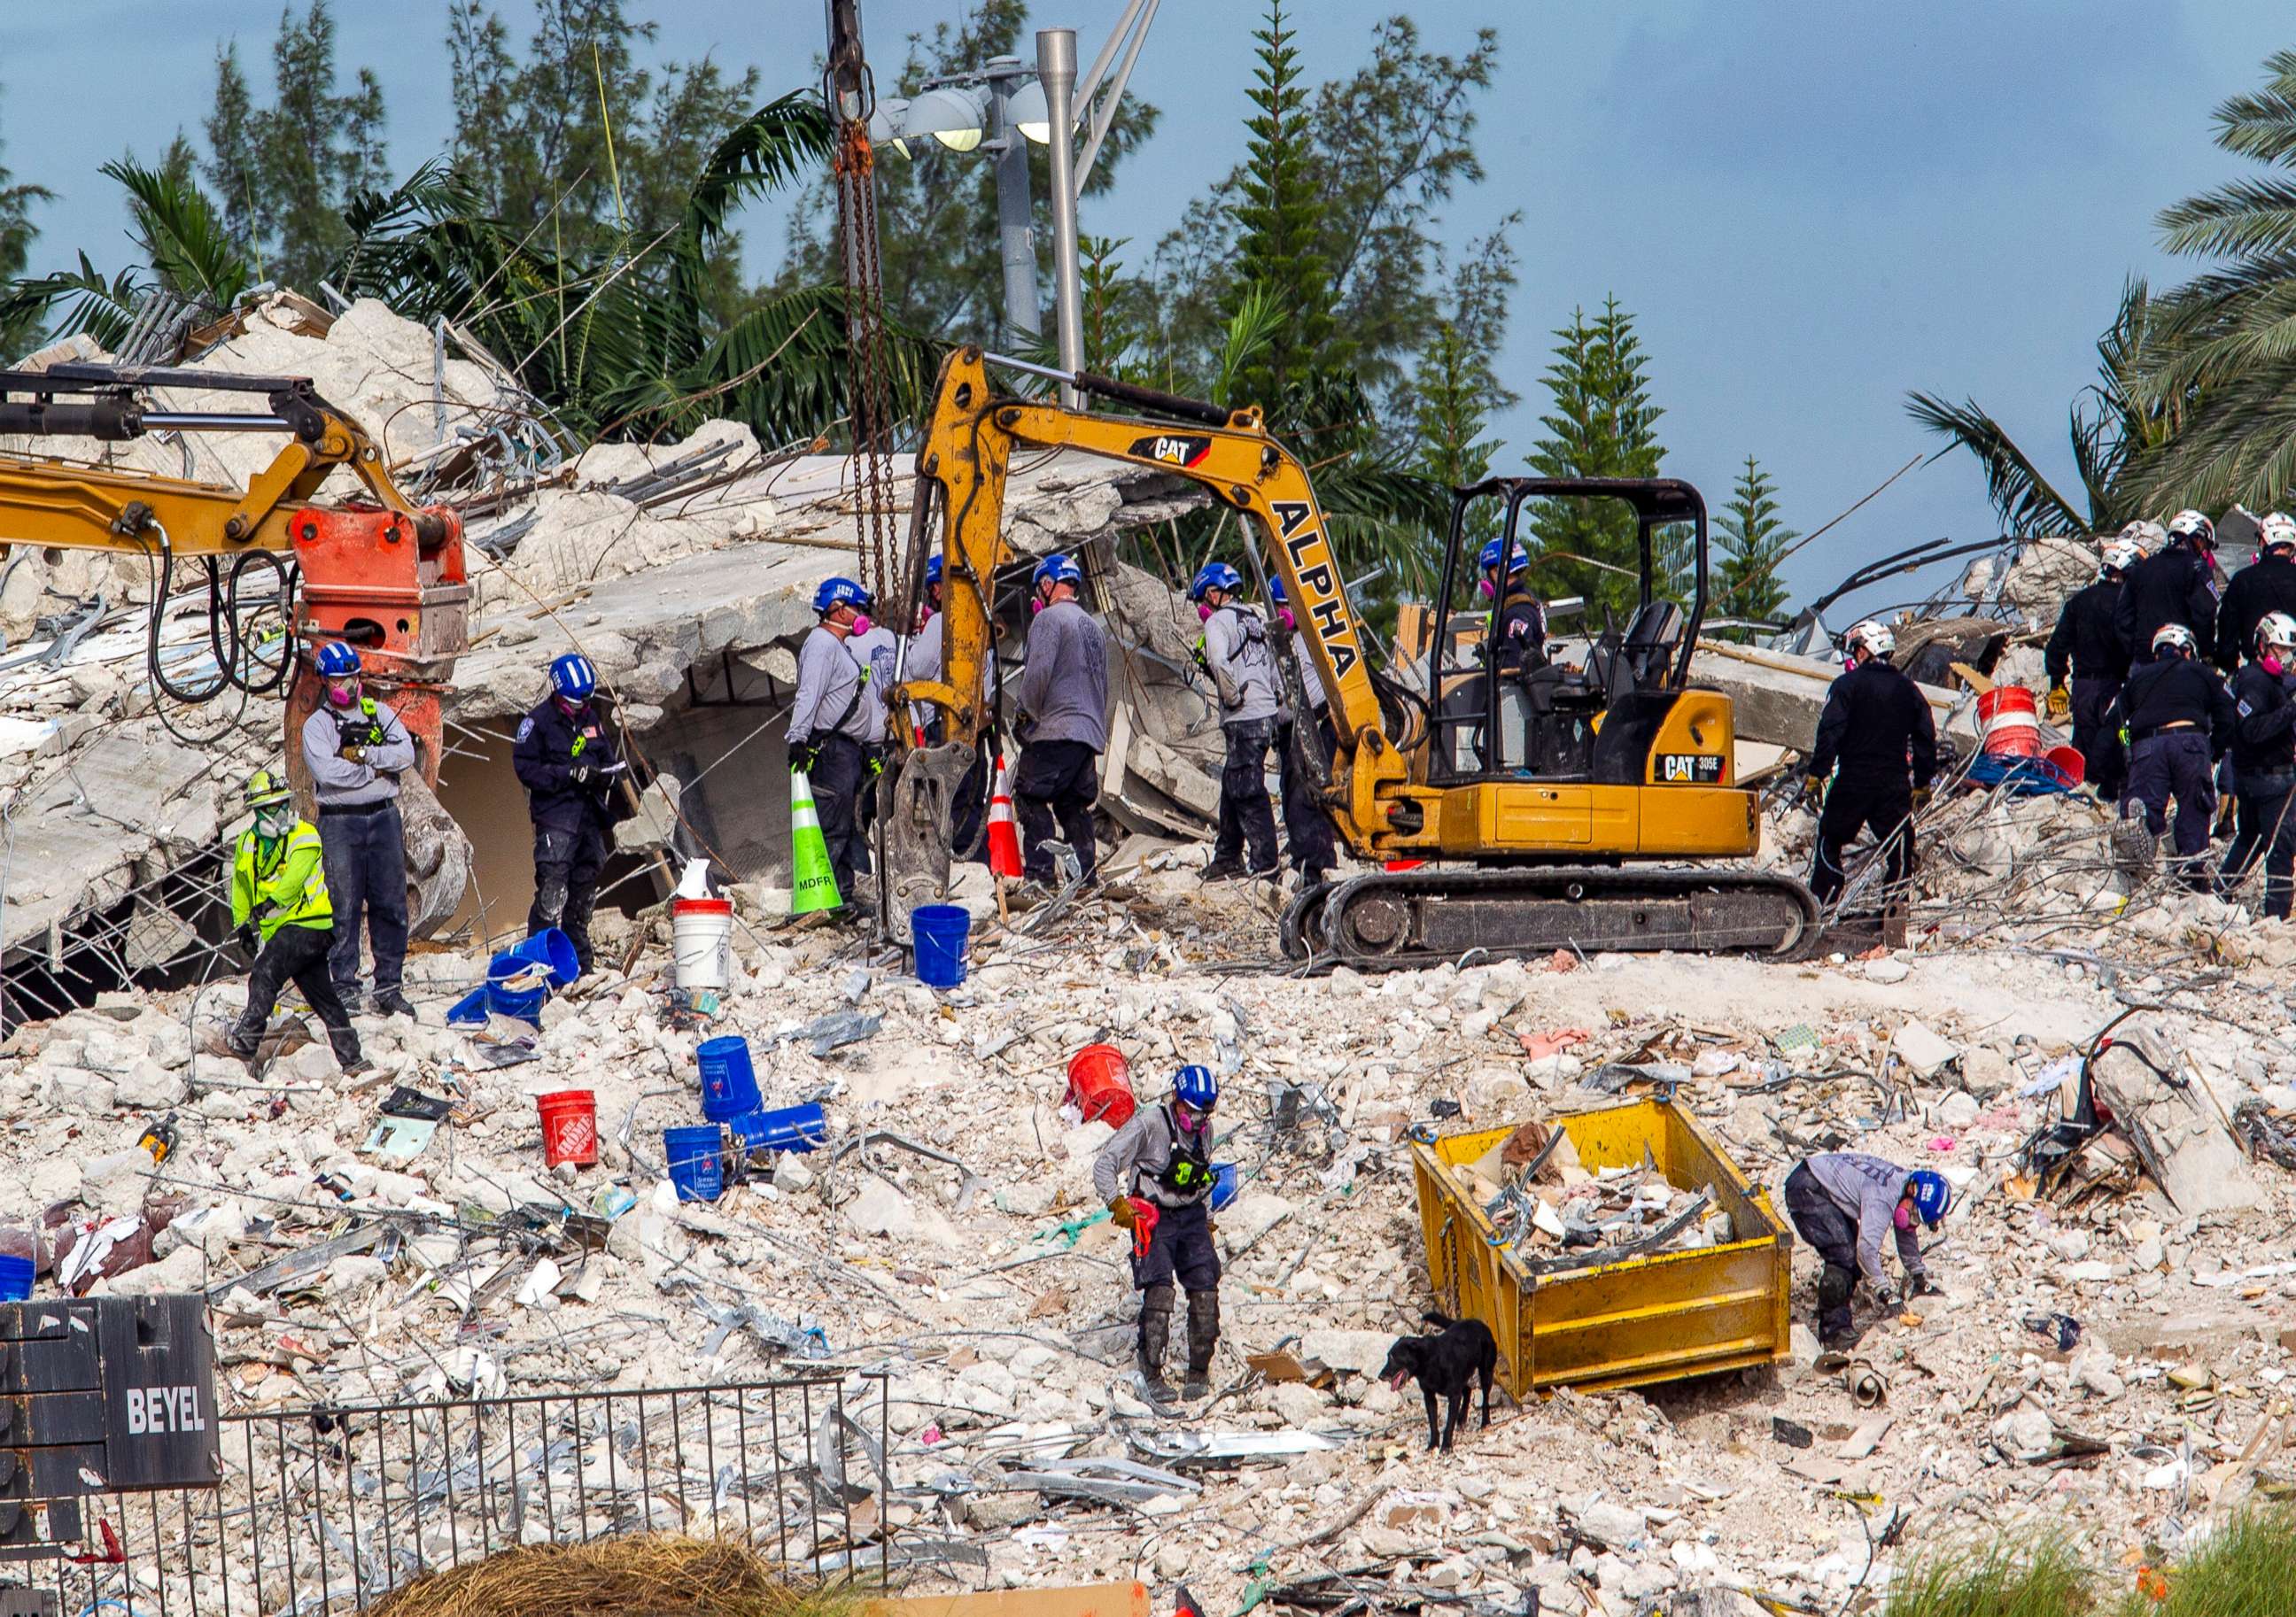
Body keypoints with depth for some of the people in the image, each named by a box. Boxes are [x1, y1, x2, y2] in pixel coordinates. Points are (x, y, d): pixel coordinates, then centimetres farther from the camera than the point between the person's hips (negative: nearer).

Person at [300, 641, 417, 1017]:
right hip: (340, 821, -3)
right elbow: (327, 771, -15)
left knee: (391, 905, 3)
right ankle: (344, 986, 3)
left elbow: (405, 754, -4)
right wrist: (376, 768, -9)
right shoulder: (316, 725, 2)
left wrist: (363, 754, -12)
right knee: (345, 906, -3)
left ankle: (389, 986, 9)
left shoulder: (380, 714, 11)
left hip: (384, 817, 3)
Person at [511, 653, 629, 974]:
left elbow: (609, 758, 23)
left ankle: (579, 956, 21)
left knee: (584, 888, 13)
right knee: (552, 888, -15)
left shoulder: (592, 720, 15)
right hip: (555, 813, -7)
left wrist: (609, 776, -2)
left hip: (589, 814, 7)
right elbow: (525, 768, -11)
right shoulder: (538, 722, -5)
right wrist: (570, 774, -19)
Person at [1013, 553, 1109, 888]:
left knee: (1031, 797, -6)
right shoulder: (1094, 627, 21)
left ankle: (1040, 871, -14)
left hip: (1055, 731, -8)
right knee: (1074, 805, 12)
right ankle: (1086, 872, 7)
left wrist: (1027, 714, -1)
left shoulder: (1049, 618, -6)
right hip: (1092, 733, 8)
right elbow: (1103, 685, 24)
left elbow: (1038, 673, -15)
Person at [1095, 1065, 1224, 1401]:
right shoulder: (1149, 1125, -13)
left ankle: (1199, 1372, 6)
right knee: (1159, 1291, -18)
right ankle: (1152, 1374, -13)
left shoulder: (1204, 1130, 7)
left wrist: (1206, 1217, 22)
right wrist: (1117, 1203, -23)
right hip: (1154, 1218, -5)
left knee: (1205, 1291, -5)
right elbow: (1105, 1165, -14)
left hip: (1191, 1216, 5)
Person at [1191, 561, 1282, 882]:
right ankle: (1227, 859, 22)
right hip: (1267, 712, 9)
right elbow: (1272, 669, 21)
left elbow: (1220, 663, -23)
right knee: (1232, 786, 17)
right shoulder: (1255, 620, 19)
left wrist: (1233, 697, -12)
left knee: (1247, 792, -7)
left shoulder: (1218, 621, -7)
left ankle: (1265, 864, -10)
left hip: (1243, 720, -9)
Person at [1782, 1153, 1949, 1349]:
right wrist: (1884, 1292, -31)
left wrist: (1918, 1276, 23)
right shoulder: (1883, 1199, -29)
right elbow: (1867, 1248, -34)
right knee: (1844, 1257, -17)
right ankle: (1833, 1331, -12)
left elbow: (1907, 1233, 17)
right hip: (1807, 1191, -10)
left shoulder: (1903, 1181, 2)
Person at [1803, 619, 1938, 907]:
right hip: (1895, 783, 3)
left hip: (1853, 783, -3)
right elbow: (1926, 738, 13)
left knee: (1830, 842, 9)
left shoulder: (1848, 685, -5)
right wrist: (1922, 783, 19)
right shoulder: (1907, 689, 10)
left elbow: (1830, 733, -12)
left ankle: (1822, 905, 5)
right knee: (1899, 850, 7)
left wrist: (1816, 775, -9)